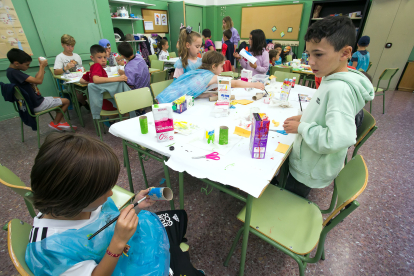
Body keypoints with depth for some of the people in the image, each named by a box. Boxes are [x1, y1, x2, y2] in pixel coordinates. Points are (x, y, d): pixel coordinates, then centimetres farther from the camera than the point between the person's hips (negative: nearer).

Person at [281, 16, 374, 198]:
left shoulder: (340, 89, -29)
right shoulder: (331, 79, 2)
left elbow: (339, 139, -38)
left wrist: (301, 127, -25)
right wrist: (303, 118, 3)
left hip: (310, 172, -9)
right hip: (304, 161, 9)